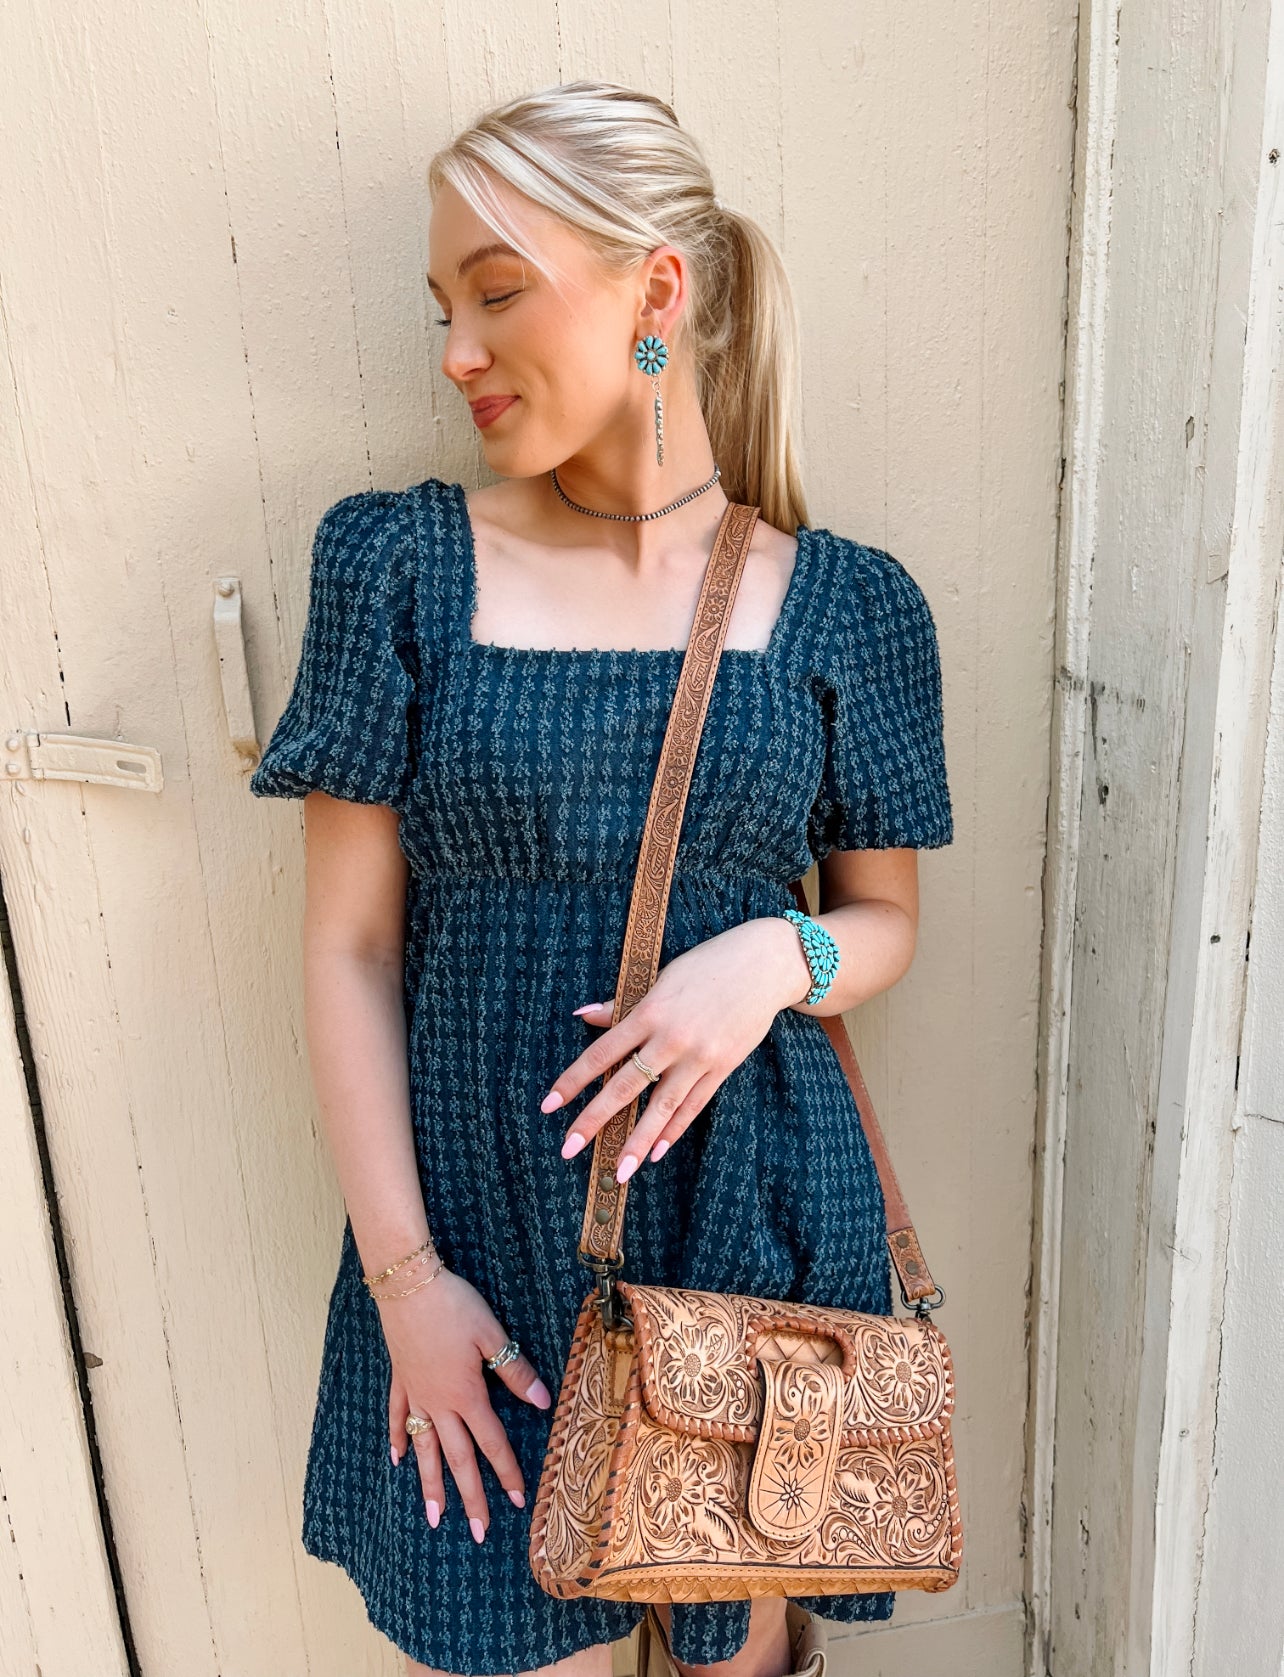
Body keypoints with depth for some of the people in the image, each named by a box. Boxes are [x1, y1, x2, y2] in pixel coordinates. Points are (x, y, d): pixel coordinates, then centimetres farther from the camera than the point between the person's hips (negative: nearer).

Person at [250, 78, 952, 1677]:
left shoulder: (842, 602, -3)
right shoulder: (397, 561, -4)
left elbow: (887, 916, 6)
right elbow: (349, 946, -4)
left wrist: (777, 955, -16)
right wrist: (401, 1271, -8)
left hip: (753, 1202, 1)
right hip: (482, 1208, 0)